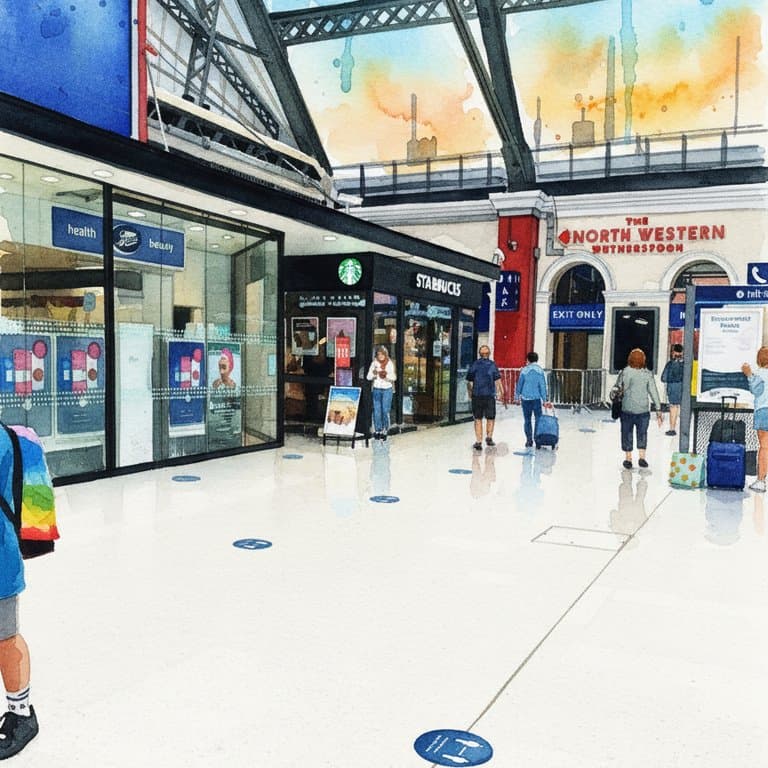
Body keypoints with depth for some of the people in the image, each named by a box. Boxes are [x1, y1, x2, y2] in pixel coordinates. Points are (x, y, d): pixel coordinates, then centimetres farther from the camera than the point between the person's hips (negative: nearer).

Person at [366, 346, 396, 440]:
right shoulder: (374, 363, 4)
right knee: (376, 411, 0)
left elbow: (394, 377, -2)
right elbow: (368, 377, 2)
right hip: (376, 389, 1)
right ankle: (377, 430, 9)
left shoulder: (390, 363, 1)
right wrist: (373, 373, -18)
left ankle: (385, 431, 7)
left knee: (385, 411, -3)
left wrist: (386, 375, -21)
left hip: (387, 390, -1)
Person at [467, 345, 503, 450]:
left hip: (476, 395, 1)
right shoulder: (492, 364, -1)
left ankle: (478, 442, 3)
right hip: (490, 395, -1)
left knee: (478, 419, 7)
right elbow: (497, 380, -6)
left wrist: (470, 393, 18)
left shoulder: (474, 364, 4)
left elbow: (469, 381, 6)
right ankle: (489, 437, 1)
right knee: (490, 418, 14)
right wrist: (499, 392, 7)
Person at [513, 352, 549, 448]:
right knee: (538, 419, 5)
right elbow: (542, 386, -4)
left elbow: (519, 385, 3)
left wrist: (517, 398, 12)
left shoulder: (524, 370, 0)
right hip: (536, 398, -1)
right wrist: (544, 400, 1)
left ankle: (529, 440, 6)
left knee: (527, 420, 8)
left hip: (525, 398, 1)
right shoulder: (540, 370, -3)